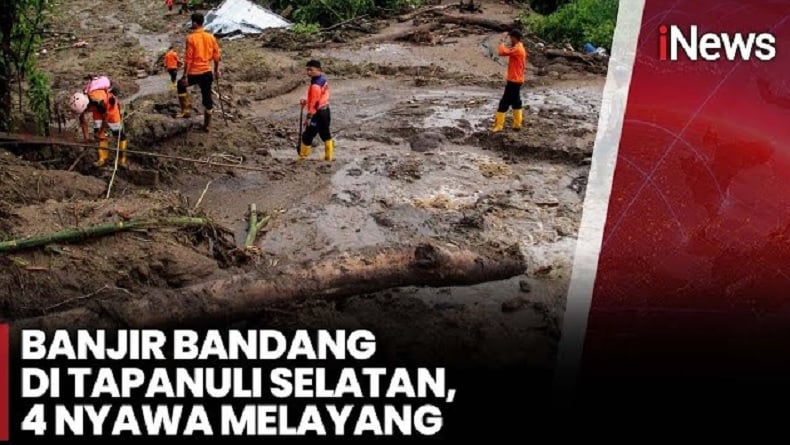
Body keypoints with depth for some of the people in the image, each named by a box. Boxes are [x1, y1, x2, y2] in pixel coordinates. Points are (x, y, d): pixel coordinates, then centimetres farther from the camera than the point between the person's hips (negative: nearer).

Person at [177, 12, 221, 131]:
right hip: (207, 72, 4)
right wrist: (216, 70, 20)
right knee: (207, 98, 11)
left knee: (181, 86, 25)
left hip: (194, 73, -4)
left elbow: (188, 59, -14)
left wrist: (185, 76, -10)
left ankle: (186, 110, 19)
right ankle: (206, 125, 19)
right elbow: (216, 56, 8)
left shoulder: (191, 38, -13)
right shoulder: (211, 37, 2)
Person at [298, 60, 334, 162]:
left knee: (308, 135, 2)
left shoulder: (315, 85, -23)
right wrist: (306, 101, 11)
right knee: (326, 134, 17)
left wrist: (309, 117, -21)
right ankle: (329, 156, 24)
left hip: (318, 113, -9)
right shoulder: (323, 79, 7)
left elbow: (314, 102, -24)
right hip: (325, 110, 10)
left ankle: (303, 156, 12)